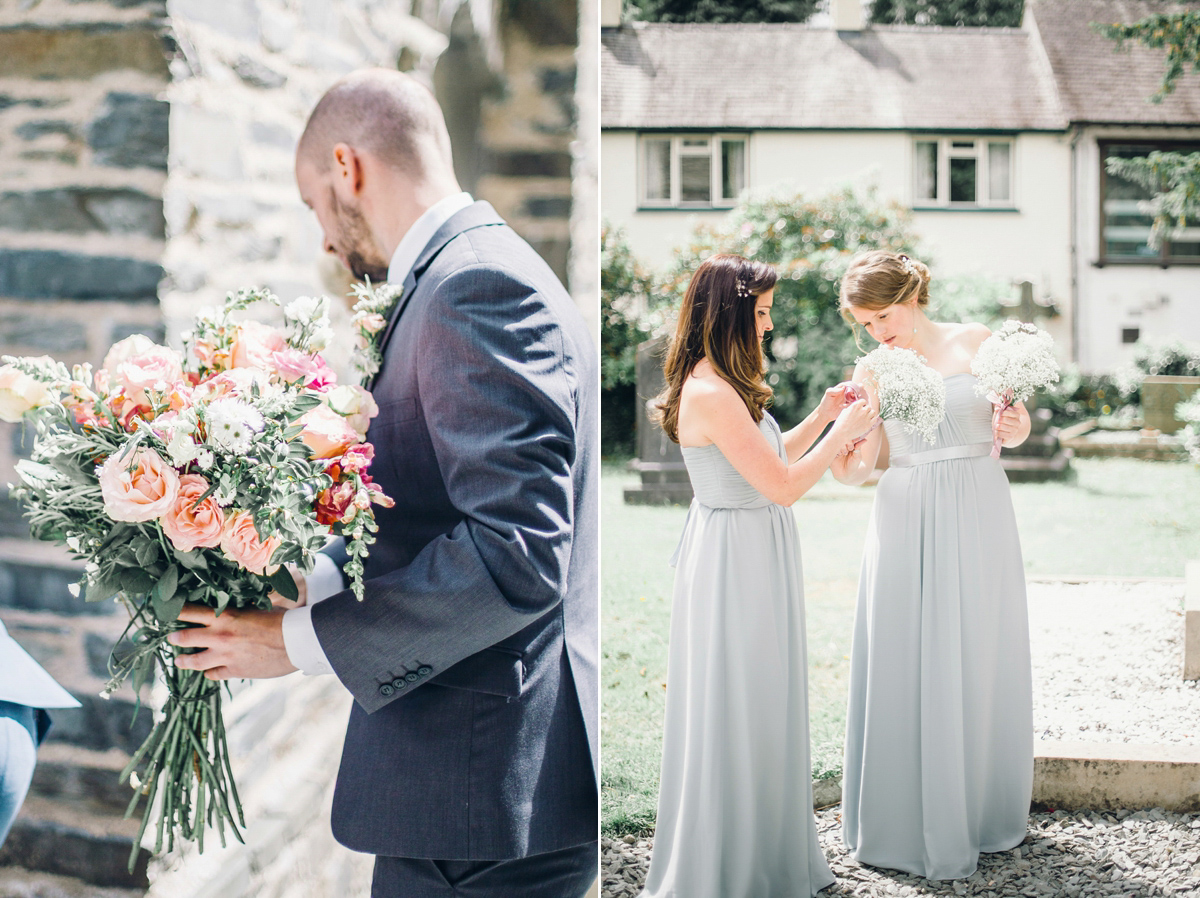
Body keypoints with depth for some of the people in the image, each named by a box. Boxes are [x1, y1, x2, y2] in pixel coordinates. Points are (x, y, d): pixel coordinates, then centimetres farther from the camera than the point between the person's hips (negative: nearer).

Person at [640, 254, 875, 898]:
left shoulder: (716, 386, 8)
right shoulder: (711, 395, -23)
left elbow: (763, 463, 19)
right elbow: (783, 485, -22)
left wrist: (820, 418, 13)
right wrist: (842, 432, -10)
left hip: (746, 555, 10)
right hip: (735, 559, -10)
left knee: (757, 711, 19)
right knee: (736, 711, 2)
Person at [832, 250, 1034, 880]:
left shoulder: (977, 344, 1)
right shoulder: (870, 372, 5)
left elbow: (1008, 429, 8)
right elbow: (857, 469, 2)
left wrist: (1016, 427, -14)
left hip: (976, 518, -1)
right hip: (904, 521, 1)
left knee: (975, 662, 4)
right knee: (901, 667, 1)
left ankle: (977, 813, 20)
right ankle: (906, 819, 14)